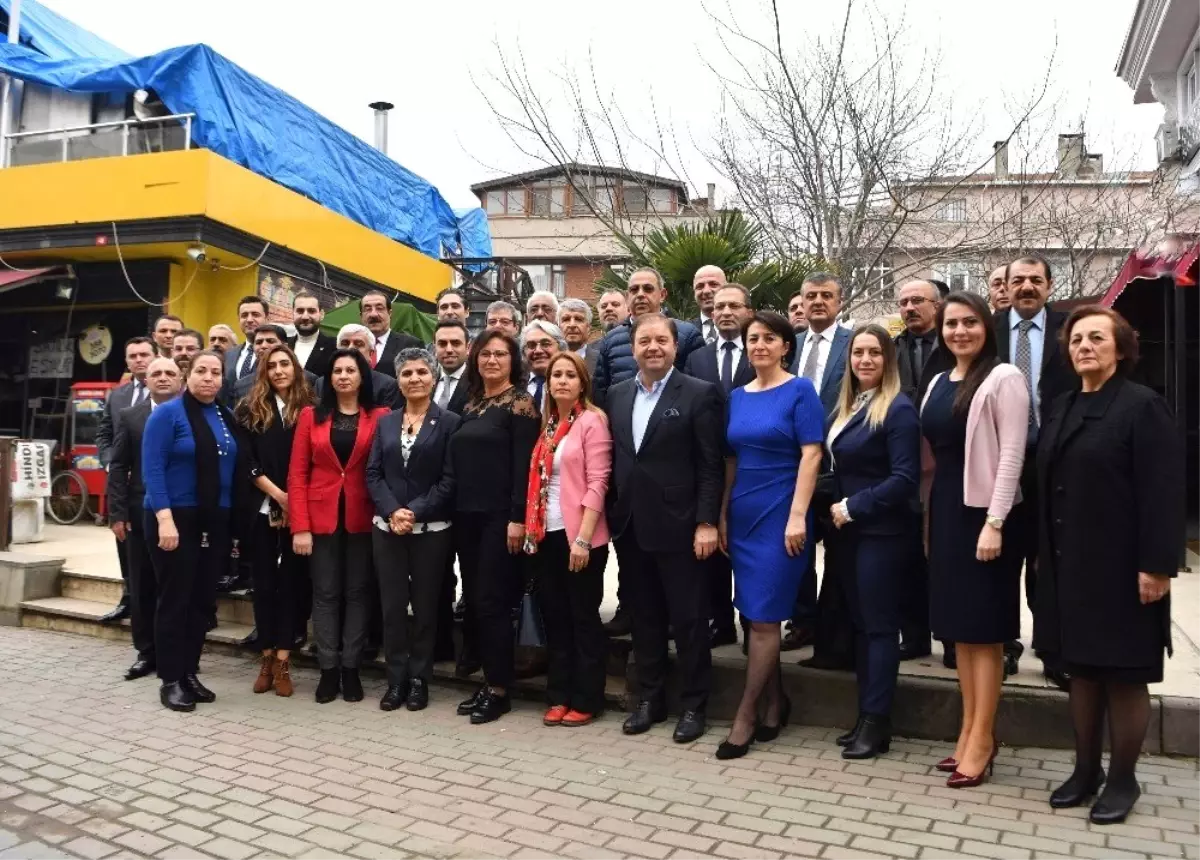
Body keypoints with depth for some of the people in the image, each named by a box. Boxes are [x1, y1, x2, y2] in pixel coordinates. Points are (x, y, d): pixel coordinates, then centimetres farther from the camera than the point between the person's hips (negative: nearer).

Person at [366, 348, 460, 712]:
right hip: (387, 527, 3)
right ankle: (396, 679, 17)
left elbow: (449, 480, -8)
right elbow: (373, 473, 4)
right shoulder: (385, 422, 10)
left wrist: (415, 512, -15)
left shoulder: (449, 422, -2)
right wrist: (392, 511, -11)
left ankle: (419, 679, 17)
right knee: (392, 604, 6)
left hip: (431, 529, -3)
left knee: (425, 604, 5)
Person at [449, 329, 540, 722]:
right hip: (467, 515, 7)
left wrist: (518, 518, -18)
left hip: (500, 516, -7)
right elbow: (460, 459, 14)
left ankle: (500, 690, 7)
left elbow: (524, 464, -13)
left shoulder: (520, 402, -7)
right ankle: (487, 682, 19)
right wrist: (455, 510, 10)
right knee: (473, 600, 9)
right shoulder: (471, 403, 14)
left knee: (492, 601, -4)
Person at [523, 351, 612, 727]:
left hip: (579, 536, -6)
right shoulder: (547, 424, 12)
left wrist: (583, 538, -18)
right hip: (546, 535, 7)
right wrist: (532, 529, 5)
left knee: (584, 618, 4)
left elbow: (597, 482, -13)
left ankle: (586, 700, 16)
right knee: (554, 617, 13)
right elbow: (538, 480, 14)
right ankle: (559, 696, 23)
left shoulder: (592, 420, -8)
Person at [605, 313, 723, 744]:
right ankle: (649, 698, 27)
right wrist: (611, 515, 7)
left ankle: (694, 704, 18)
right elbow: (612, 459, 12)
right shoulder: (617, 395, 10)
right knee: (643, 618, 14)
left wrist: (706, 523, -13)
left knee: (689, 620, 5)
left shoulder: (699, 394, -6)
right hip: (630, 527, 5)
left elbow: (710, 465, -9)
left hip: (677, 526, -5)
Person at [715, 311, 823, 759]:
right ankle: (775, 703, 27)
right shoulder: (738, 396, 10)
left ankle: (745, 717, 5)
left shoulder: (800, 390, -5)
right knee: (757, 618, 10)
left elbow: (810, 455, -10)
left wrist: (797, 517, -17)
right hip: (742, 517, 6)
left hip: (780, 516, -6)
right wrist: (722, 516, 8)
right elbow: (732, 460, 12)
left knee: (763, 618, -3)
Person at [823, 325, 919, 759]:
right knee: (860, 623, 12)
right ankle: (865, 715, 22)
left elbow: (905, 478, -19)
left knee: (880, 625, 0)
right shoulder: (847, 407, 12)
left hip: (881, 533, -8)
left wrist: (853, 507, -16)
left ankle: (877, 722, 9)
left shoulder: (898, 409, -12)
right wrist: (835, 511, 4)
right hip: (848, 532, 8)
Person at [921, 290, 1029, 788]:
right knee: (959, 627, 11)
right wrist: (929, 517, 8)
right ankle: (968, 731, 20)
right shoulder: (939, 383, 12)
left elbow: (1011, 455, -14)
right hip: (945, 512, 7)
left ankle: (982, 739, 9)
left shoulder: (1004, 378, -9)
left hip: (983, 514, -7)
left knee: (984, 629, 0)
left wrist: (994, 523, -19)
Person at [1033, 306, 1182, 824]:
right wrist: (1046, 554, 12)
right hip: (1069, 567, 7)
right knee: (1081, 670, 14)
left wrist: (1156, 565, -20)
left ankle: (1123, 779, 20)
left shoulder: (1143, 406, -9)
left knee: (1124, 677, 6)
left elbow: (1163, 492, -15)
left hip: (1120, 568, -7)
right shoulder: (1061, 408, 13)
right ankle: (1085, 770, 26)